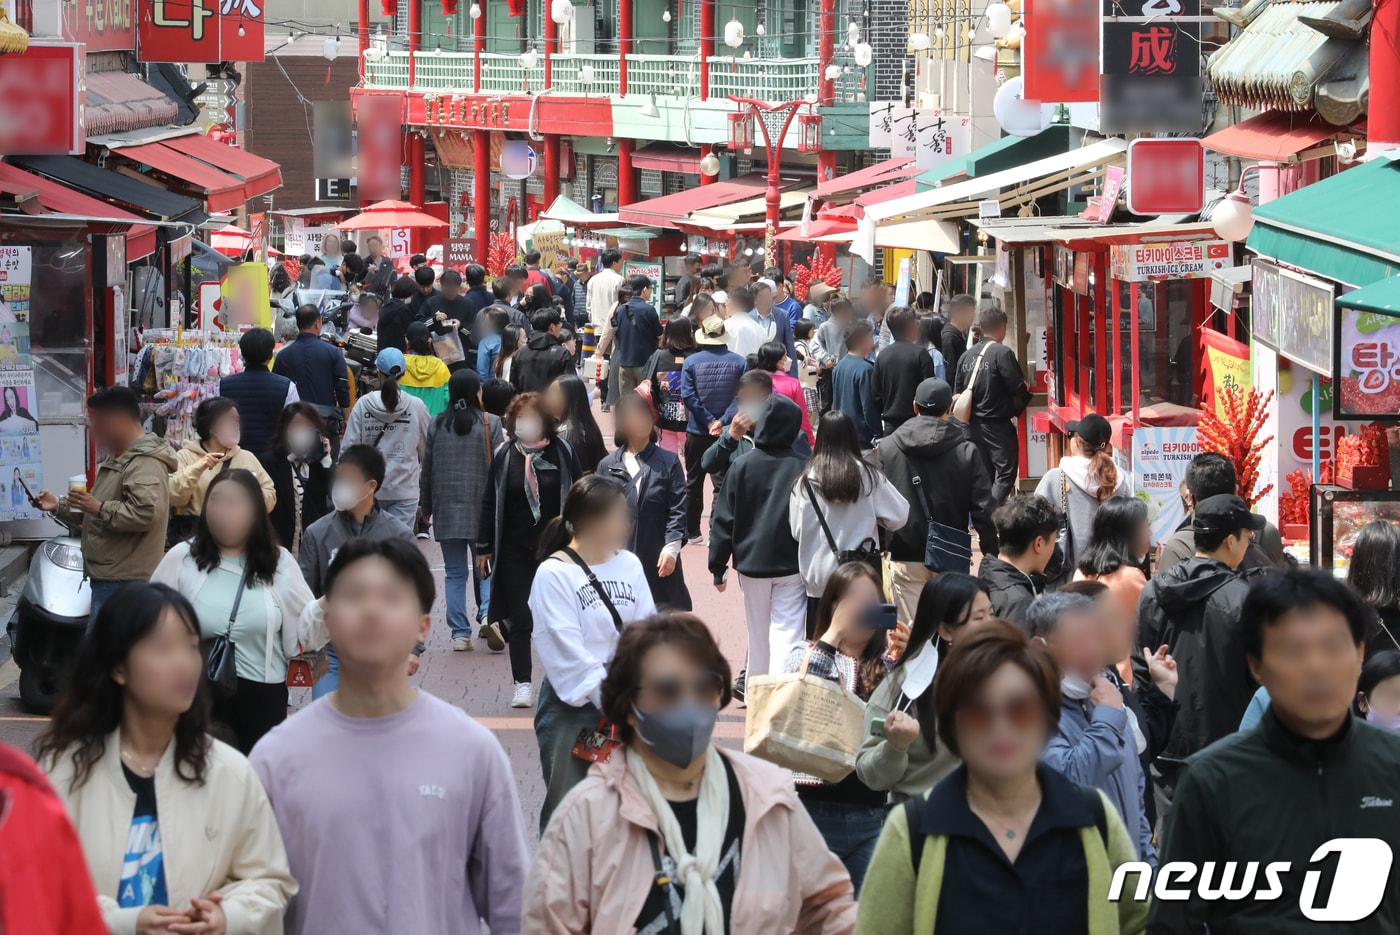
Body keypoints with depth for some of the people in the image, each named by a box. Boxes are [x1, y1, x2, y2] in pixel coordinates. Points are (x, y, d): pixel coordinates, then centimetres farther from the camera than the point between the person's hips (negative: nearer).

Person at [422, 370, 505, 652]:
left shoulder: (437, 425, 3)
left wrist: (425, 507, 18)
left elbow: (427, 469, 8)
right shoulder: (490, 424, -5)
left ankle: (460, 633, 0)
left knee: (454, 573, 5)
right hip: (481, 509, -2)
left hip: (446, 509, 2)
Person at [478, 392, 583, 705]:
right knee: (519, 621, 4)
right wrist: (484, 547, 5)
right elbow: (490, 502, 6)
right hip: (514, 551, 1)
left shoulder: (562, 451, -3)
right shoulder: (504, 454, 1)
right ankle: (522, 684, 10)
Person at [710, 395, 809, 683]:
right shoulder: (805, 469, -7)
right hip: (793, 566, -2)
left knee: (757, 637, 18)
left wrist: (718, 566, 6)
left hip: (751, 563, 2)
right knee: (786, 635, -6)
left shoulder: (741, 467, -5)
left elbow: (723, 521, -2)